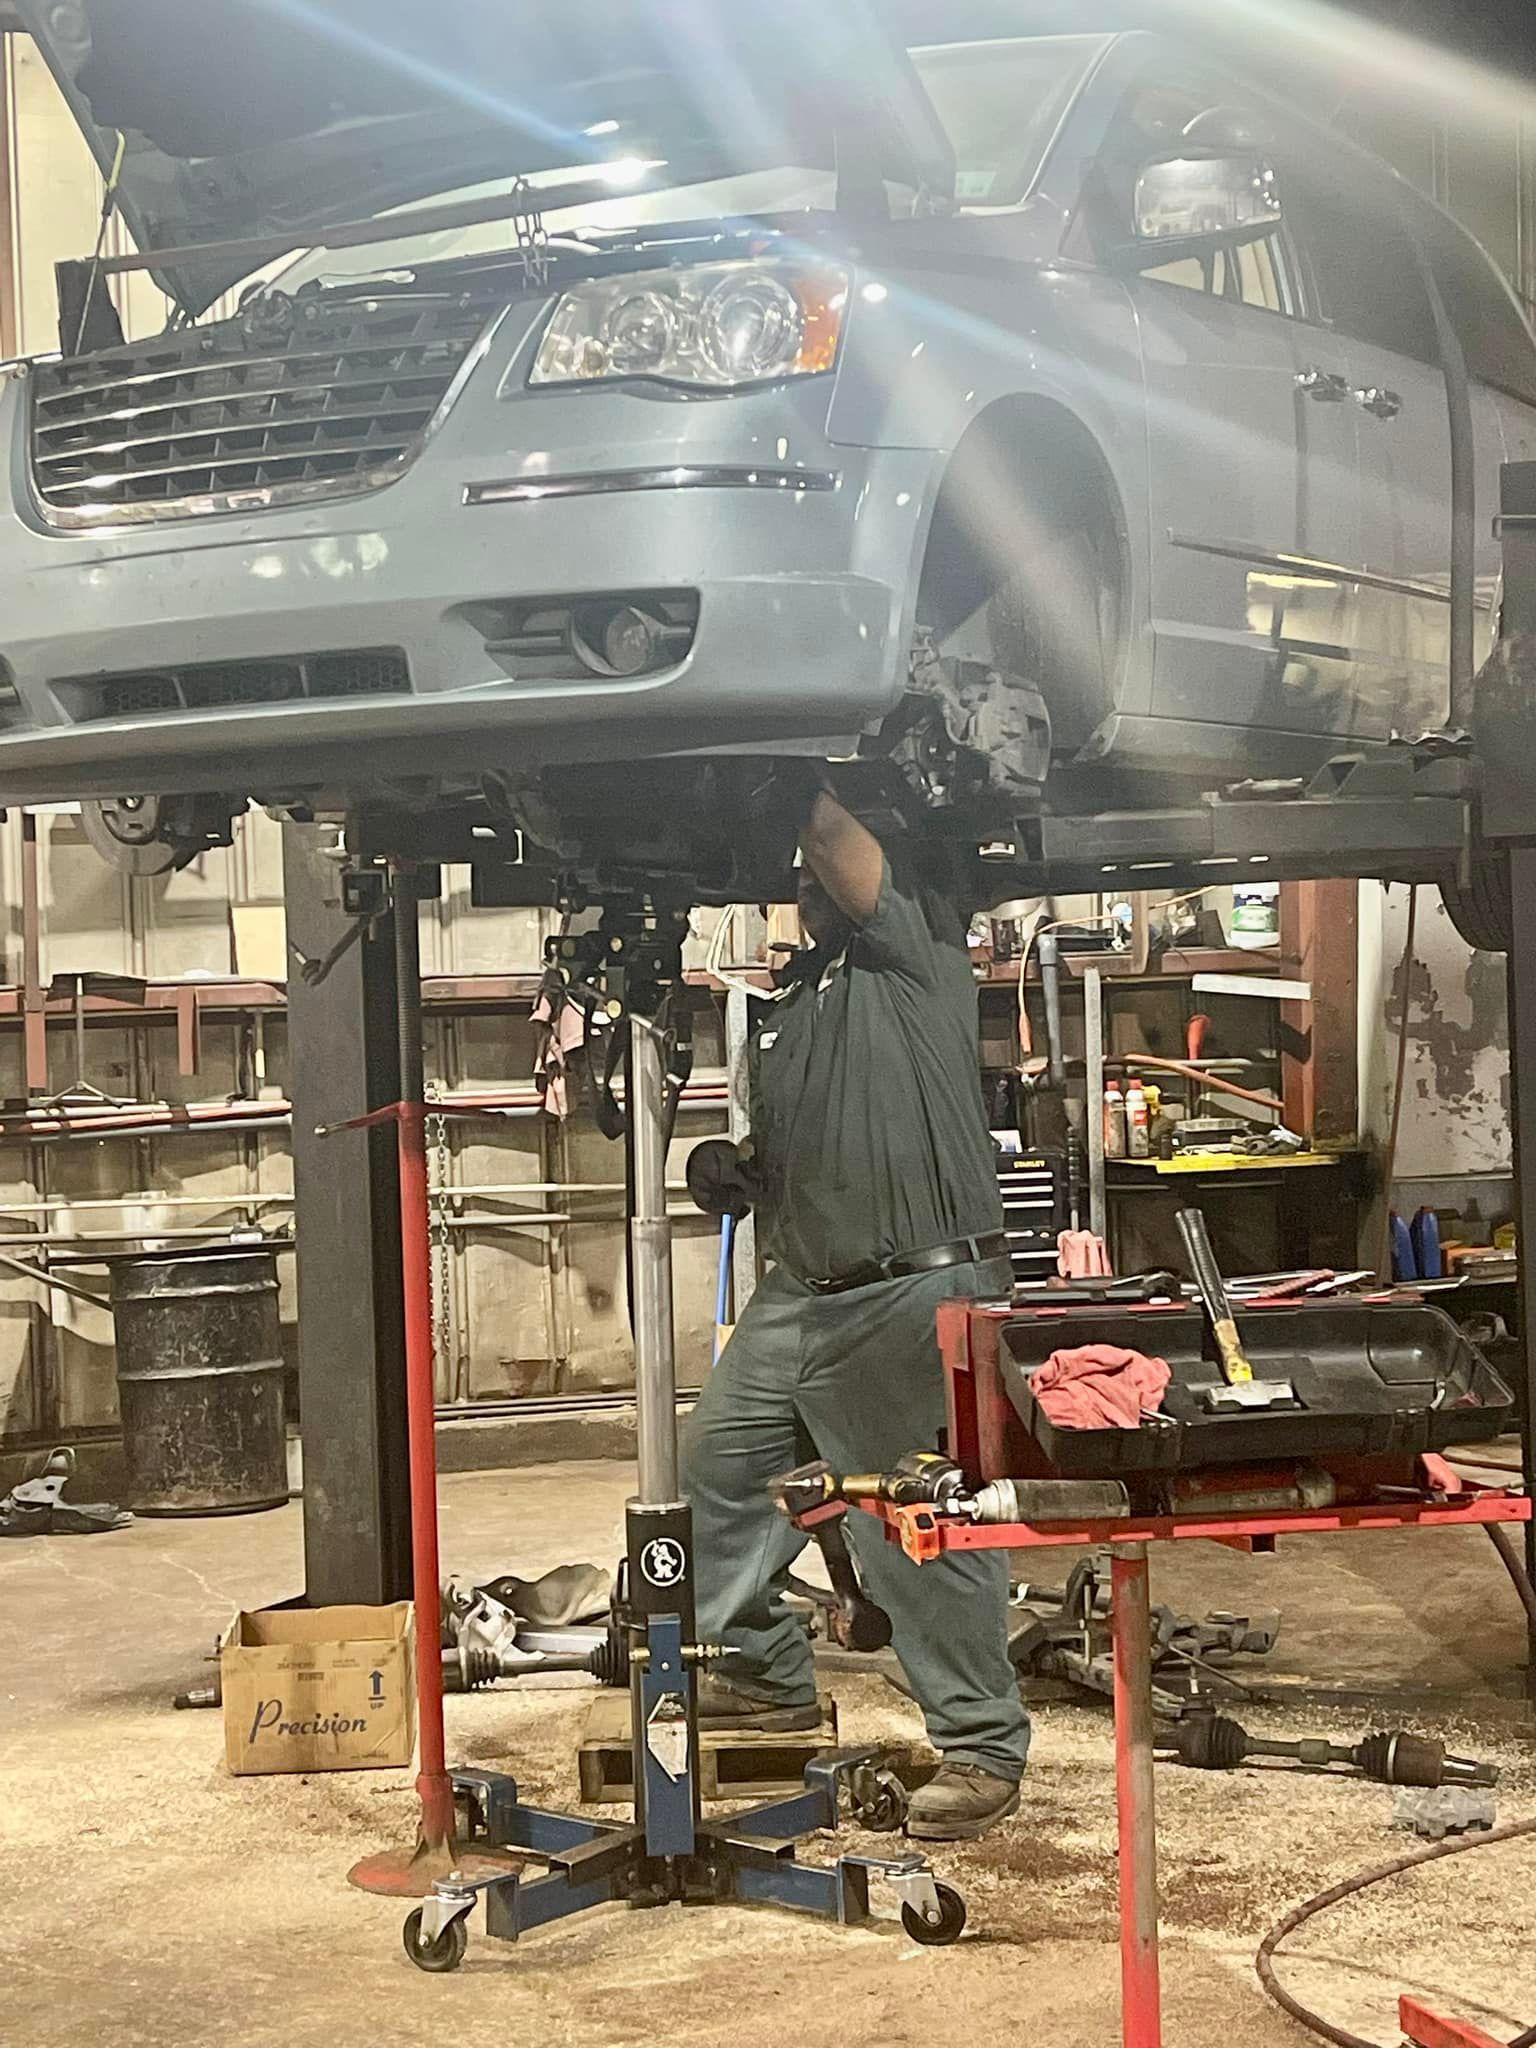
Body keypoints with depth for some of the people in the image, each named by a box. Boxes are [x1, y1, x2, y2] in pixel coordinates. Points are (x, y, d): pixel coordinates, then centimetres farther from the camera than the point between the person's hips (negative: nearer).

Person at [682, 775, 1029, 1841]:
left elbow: (840, 840, -16)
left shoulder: (918, 954, -2)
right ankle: (768, 1674, 30)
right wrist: (733, 1174, 9)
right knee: (719, 1469, 13)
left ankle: (983, 1746, 6)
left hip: (918, 1293, -9)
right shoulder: (793, 1008, 21)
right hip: (801, 1294, 9)